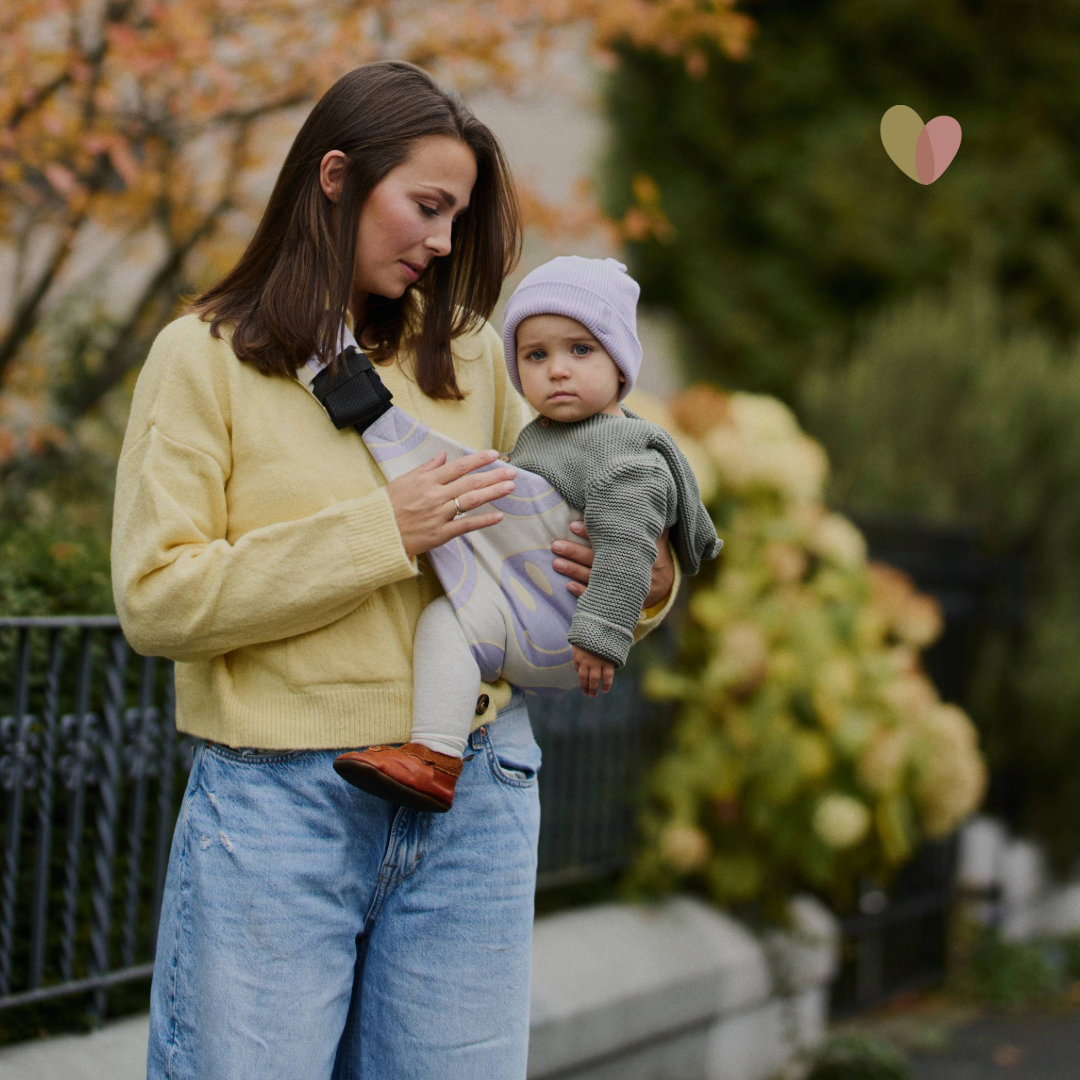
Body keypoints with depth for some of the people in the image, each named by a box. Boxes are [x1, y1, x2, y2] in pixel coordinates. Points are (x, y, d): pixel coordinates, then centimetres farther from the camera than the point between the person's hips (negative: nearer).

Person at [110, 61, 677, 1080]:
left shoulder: (467, 355, 12)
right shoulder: (205, 356, -1)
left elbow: (547, 525, 22)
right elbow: (156, 599, -10)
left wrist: (645, 583, -2)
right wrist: (381, 534, -15)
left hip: (472, 803, 4)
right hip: (278, 809, -4)